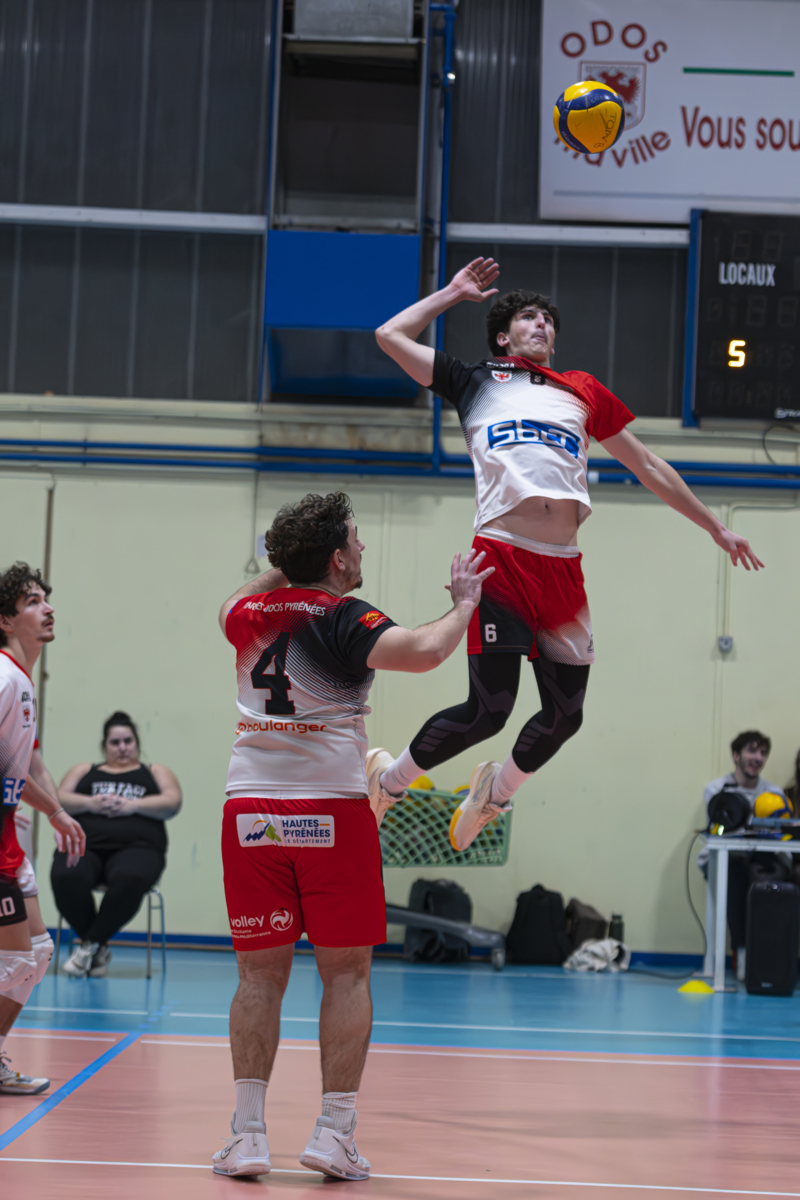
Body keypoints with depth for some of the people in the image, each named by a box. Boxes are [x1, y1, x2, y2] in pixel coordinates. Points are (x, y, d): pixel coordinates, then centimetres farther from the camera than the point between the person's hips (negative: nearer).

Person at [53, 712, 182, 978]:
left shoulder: (154, 772, 25)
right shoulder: (85, 771, 29)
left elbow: (173, 803, 6)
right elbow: (59, 799, 13)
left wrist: (131, 805, -8)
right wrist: (90, 803, -6)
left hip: (135, 848, -1)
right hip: (84, 846, 1)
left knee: (129, 879, -40)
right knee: (66, 878, -36)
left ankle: (90, 944, -23)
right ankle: (100, 950, -17)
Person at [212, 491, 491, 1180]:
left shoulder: (251, 613, 9)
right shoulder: (346, 619, -8)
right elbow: (424, 652, -24)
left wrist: (289, 564, 35)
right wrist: (465, 603, -7)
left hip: (251, 809, 4)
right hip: (333, 812, -4)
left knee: (261, 974, 8)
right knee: (346, 973, 5)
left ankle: (248, 1134, 2)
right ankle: (335, 1133, 0)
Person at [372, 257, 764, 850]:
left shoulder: (583, 390, 24)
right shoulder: (476, 381, 17)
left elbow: (648, 466, 29)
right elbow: (391, 335, 18)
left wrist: (715, 526, 31)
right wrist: (454, 292, 25)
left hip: (564, 568, 4)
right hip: (501, 554, -4)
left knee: (565, 714, 6)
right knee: (489, 709, -10)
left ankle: (496, 788, 35)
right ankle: (389, 777, 14)